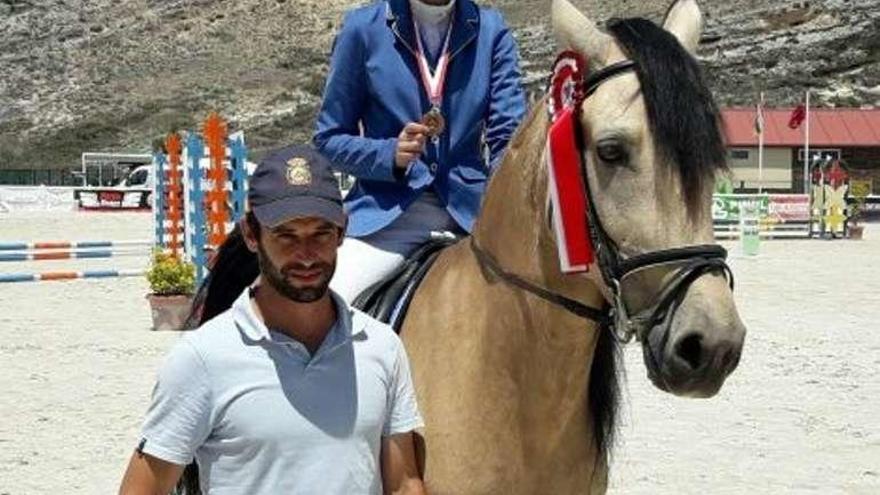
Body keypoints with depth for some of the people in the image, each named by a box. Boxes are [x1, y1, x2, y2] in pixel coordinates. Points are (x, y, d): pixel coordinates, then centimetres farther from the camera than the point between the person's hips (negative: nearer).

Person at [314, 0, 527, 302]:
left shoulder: (491, 31, 5)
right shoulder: (363, 28, 2)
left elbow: (509, 137, 2)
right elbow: (329, 139, 6)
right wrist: (390, 155, -13)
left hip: (471, 208, 2)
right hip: (387, 207, -1)